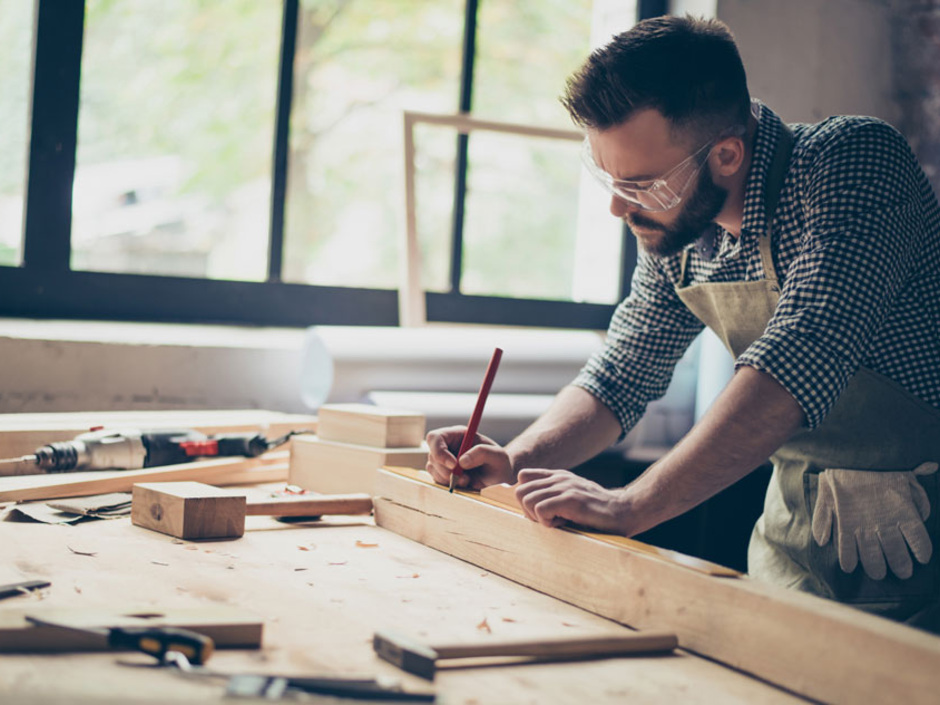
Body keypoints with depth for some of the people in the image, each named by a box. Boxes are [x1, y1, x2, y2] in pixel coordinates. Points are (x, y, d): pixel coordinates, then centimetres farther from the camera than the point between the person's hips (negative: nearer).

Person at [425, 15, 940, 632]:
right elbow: (621, 375, 10)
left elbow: (795, 368, -33)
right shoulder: (675, 233, -1)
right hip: (796, 532, 6)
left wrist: (630, 505, -36)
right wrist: (513, 460, -7)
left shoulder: (855, 160, -22)